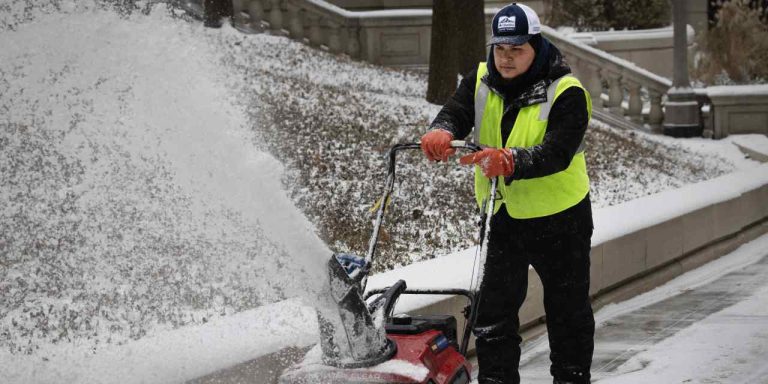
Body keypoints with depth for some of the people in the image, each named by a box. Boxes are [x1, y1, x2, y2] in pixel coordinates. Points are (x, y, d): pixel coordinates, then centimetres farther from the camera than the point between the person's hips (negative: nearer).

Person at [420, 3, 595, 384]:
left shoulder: (566, 93, -17)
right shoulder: (481, 82, -2)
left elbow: (557, 153, -30)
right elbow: (455, 113, -19)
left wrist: (509, 160, -48)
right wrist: (440, 133, -43)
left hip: (560, 216, -4)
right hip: (504, 215, 4)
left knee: (568, 309, 10)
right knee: (494, 308, 3)